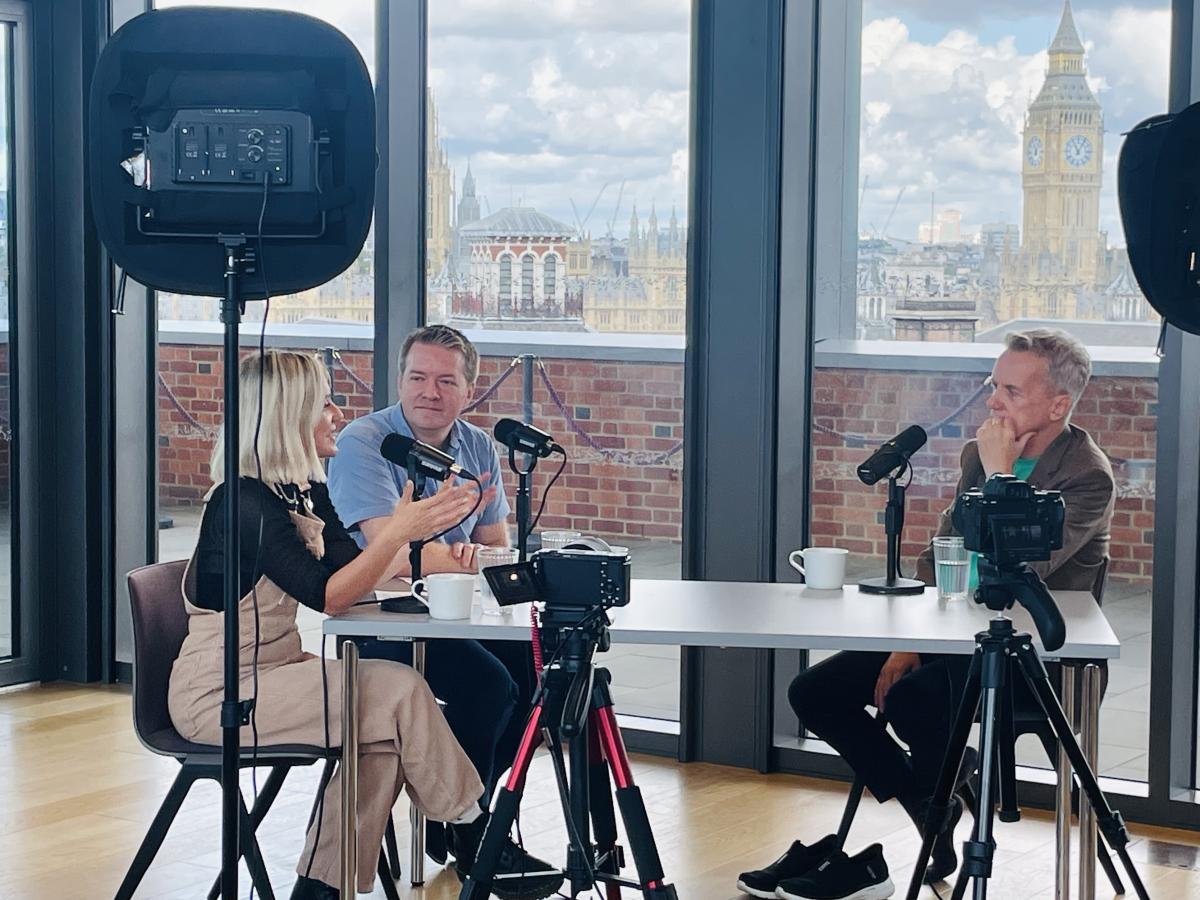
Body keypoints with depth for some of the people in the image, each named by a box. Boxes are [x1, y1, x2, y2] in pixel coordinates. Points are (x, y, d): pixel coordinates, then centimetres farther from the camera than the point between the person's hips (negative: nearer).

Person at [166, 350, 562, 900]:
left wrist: (424, 522, -5)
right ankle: (484, 847, -4)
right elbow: (328, 596, -24)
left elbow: (357, 576, 4)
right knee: (400, 695, -18)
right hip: (218, 694, -9)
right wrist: (397, 531, -30)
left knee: (382, 730, -14)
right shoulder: (244, 501, -20)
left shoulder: (304, 490, 9)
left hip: (273, 670, 9)